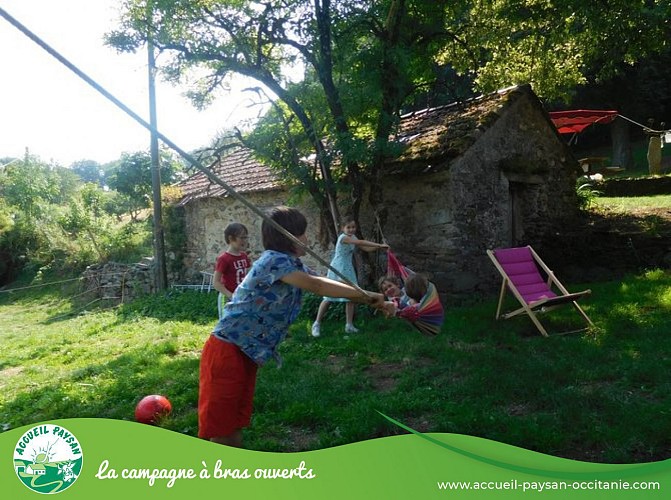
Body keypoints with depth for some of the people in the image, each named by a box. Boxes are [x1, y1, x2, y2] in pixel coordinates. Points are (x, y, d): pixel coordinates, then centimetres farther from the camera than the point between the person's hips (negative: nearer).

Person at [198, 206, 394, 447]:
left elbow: (324, 287, 9)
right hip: (227, 350, -9)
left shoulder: (294, 267, 10)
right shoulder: (274, 260, -18)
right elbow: (317, 286, -27)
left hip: (245, 353, 9)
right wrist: (366, 295, -19)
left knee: (235, 422, 17)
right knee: (219, 425, -2)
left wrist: (375, 302, 5)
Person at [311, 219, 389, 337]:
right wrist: (379, 244, -29)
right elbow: (361, 242, -29)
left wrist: (379, 246, -8)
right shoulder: (343, 237, -18)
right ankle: (317, 324, 8)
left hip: (348, 270, 8)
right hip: (337, 270, -8)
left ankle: (349, 325, 11)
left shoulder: (353, 238, 8)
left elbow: (366, 248, 8)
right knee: (329, 298, -3)